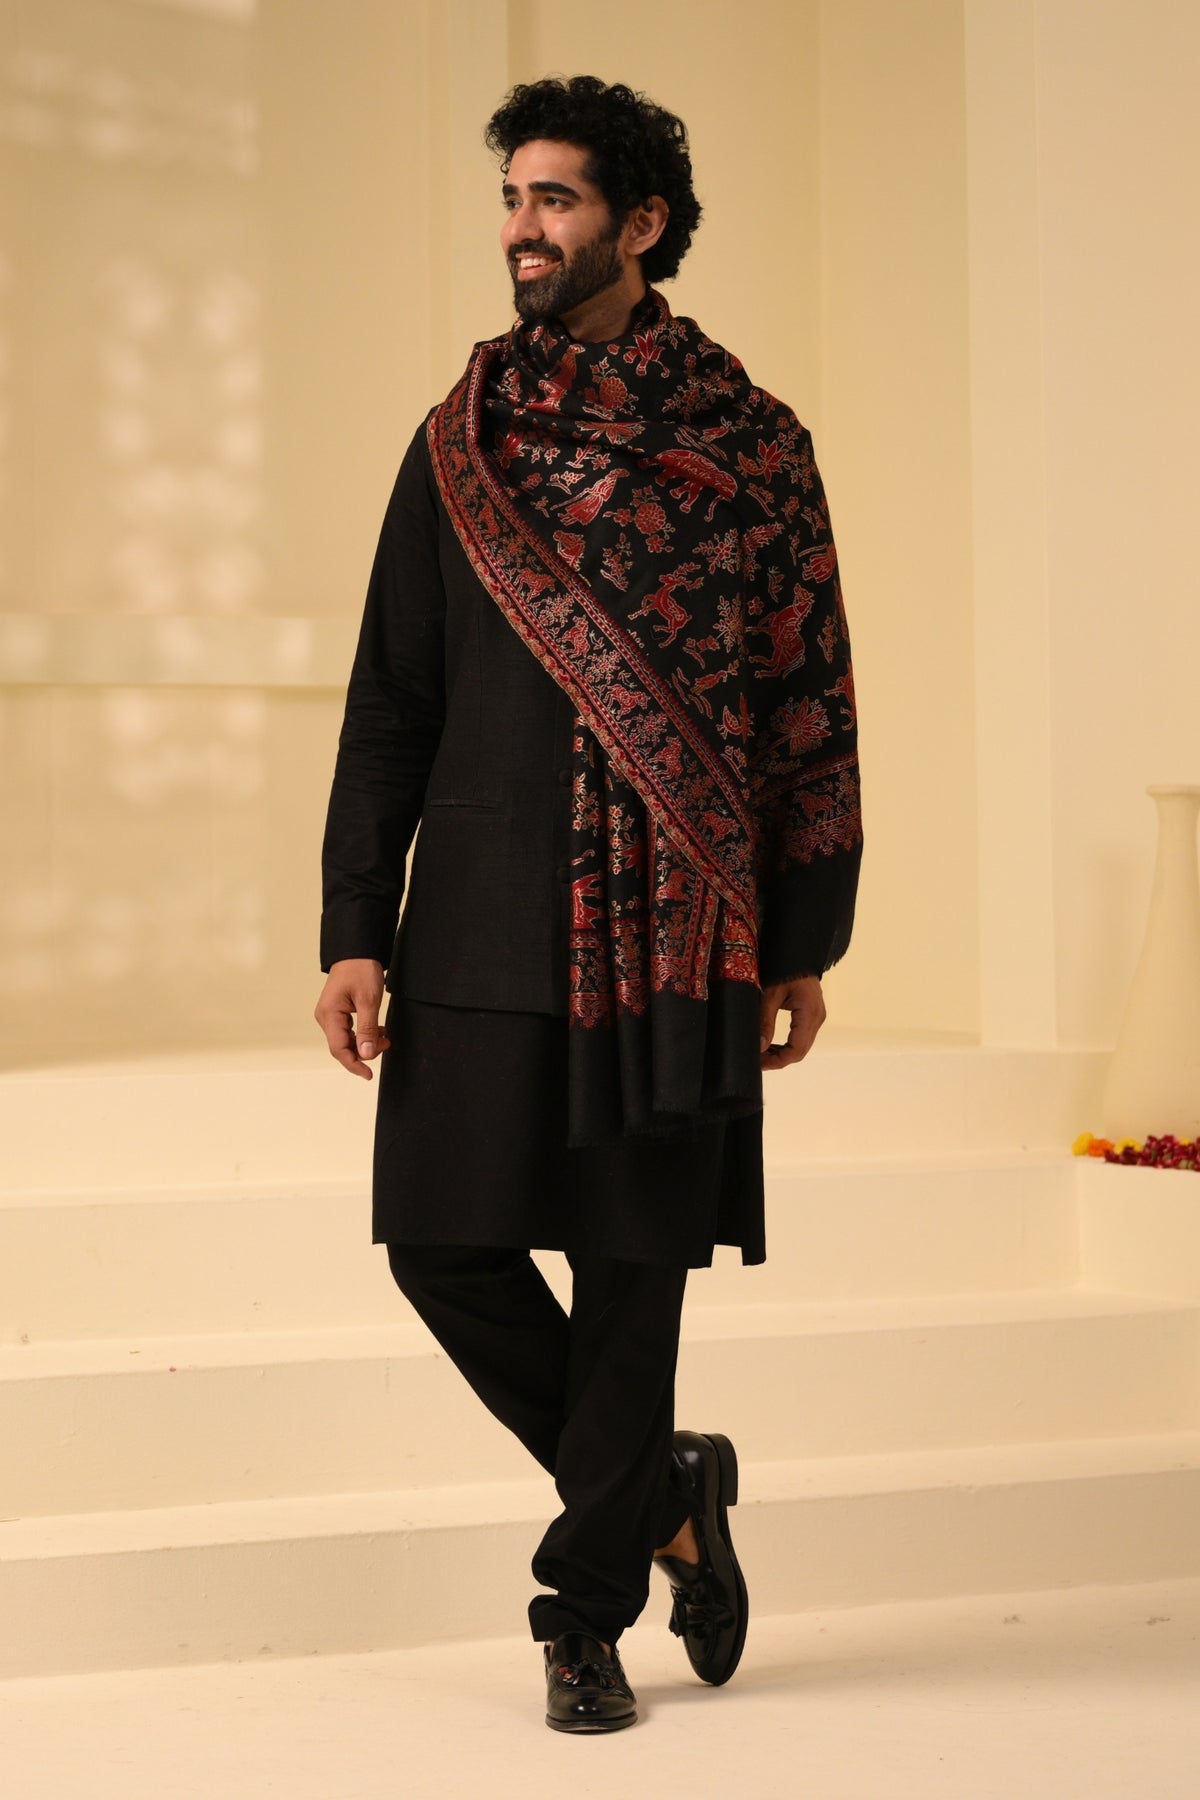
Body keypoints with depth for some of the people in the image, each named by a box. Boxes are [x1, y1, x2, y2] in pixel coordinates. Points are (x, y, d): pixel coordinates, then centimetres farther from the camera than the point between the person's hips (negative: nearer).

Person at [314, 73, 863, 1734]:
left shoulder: (750, 446, 2)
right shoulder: (460, 443, 9)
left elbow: (812, 706, 4)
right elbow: (389, 702, 8)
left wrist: (807, 945, 2)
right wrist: (354, 930, 1)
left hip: (669, 930, -3)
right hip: (483, 928, 3)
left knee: (628, 1275, 1)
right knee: (444, 1242, 0)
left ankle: (586, 1616, 16)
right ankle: (663, 1489, 23)